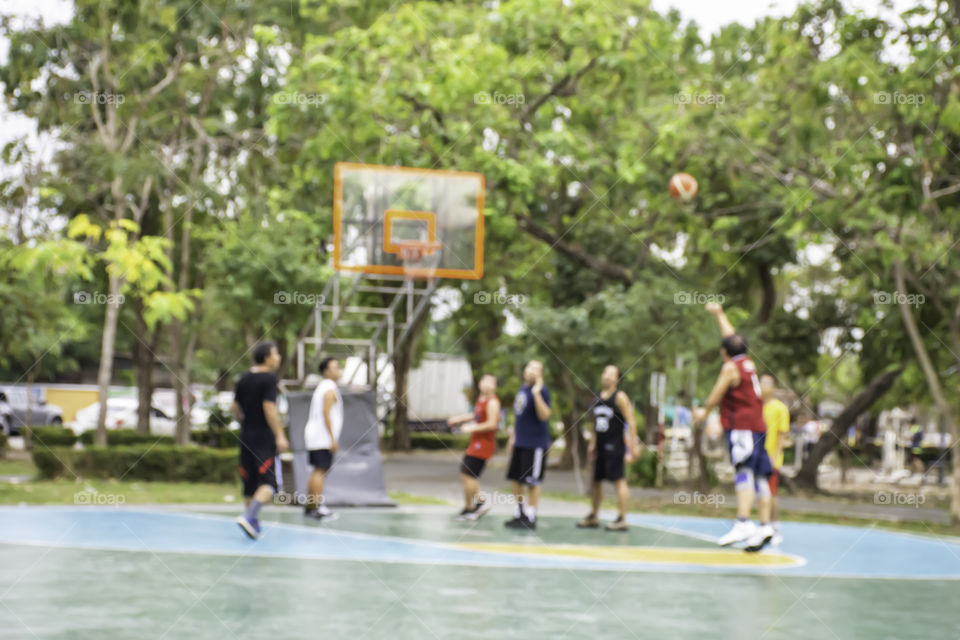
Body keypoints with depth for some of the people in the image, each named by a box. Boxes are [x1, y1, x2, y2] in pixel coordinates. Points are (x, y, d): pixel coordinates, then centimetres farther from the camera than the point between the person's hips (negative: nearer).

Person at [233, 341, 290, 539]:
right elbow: (269, 407, -19)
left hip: (246, 436, 7)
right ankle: (249, 516, -24)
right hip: (264, 437, -7)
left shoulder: (244, 378, 11)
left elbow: (234, 407, 15)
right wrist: (280, 436, -19)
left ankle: (253, 523, 17)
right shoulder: (269, 378, -11)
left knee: (250, 482, 12)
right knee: (269, 483, -8)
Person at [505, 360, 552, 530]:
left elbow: (544, 415, -25)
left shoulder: (541, 391, -13)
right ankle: (519, 514, 23)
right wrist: (513, 436, 23)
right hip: (520, 443, 8)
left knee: (532, 482, -3)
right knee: (516, 479, 12)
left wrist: (537, 393, -31)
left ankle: (531, 518, 4)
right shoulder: (522, 389, 13)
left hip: (535, 444, -8)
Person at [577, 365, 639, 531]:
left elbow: (631, 422, -11)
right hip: (601, 446, 8)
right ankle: (593, 517, 24)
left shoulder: (620, 397, -8)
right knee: (596, 480, 13)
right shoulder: (598, 397, 13)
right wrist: (593, 444, 19)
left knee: (619, 480, -8)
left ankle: (622, 519, -5)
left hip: (615, 445, -8)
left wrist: (633, 445, -16)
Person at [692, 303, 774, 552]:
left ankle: (743, 523, -29)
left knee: (744, 473, -18)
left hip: (741, 427, -8)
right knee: (759, 476, 5)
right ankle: (765, 525, 4)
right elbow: (731, 337, 31)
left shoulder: (730, 367, -7)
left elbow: (716, 396, -4)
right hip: (757, 426, 8)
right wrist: (720, 314, 43)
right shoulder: (748, 362, 15)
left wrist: (704, 412, 16)